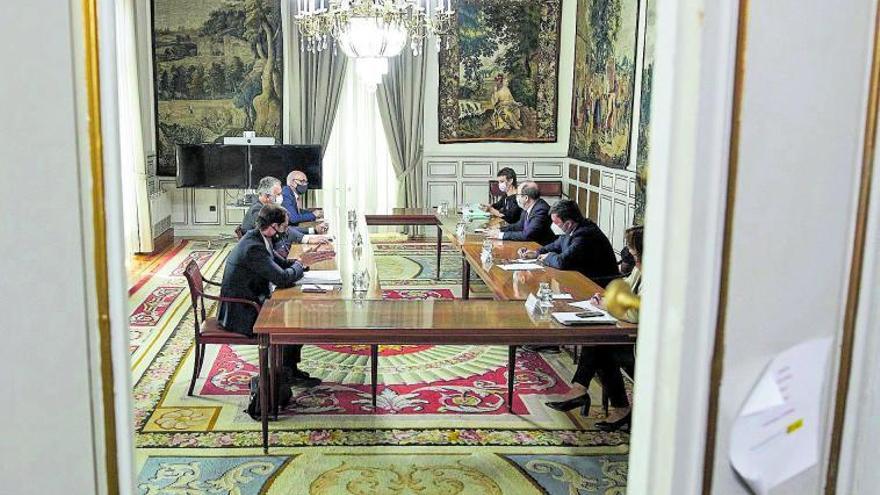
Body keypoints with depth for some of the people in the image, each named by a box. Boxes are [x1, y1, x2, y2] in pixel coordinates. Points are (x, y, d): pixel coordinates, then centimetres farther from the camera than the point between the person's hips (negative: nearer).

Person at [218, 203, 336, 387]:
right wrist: (301, 263, -8)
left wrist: (312, 259, 5)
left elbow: (283, 264, 15)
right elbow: (283, 278, -26)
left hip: (250, 304, 10)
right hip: (241, 314, -10)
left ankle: (290, 370, 19)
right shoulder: (253, 247, -26)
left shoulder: (258, 240, 5)